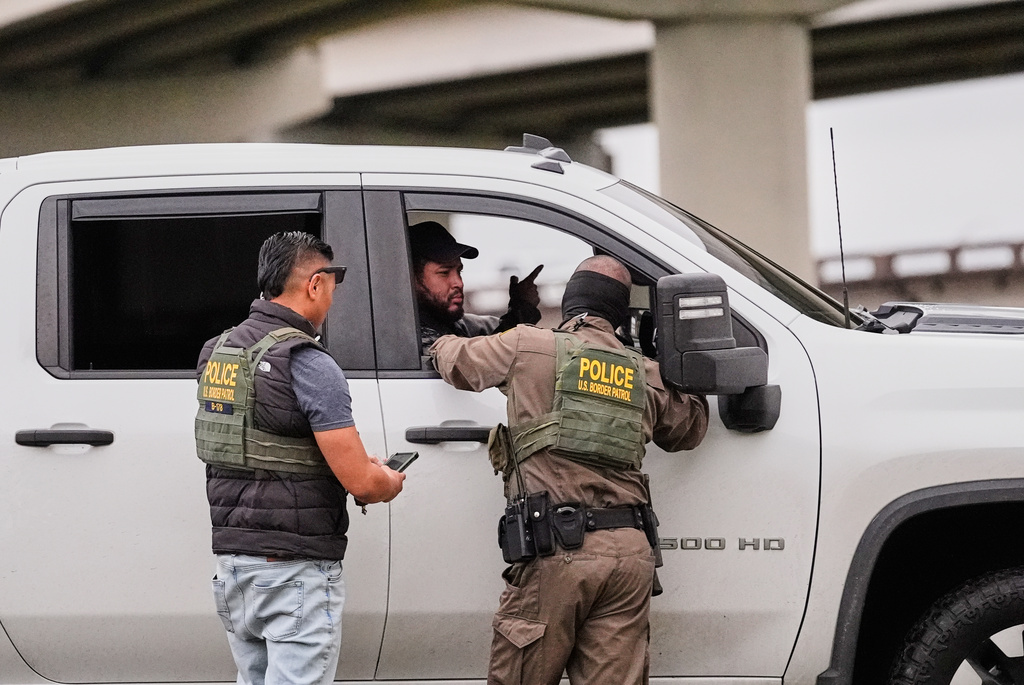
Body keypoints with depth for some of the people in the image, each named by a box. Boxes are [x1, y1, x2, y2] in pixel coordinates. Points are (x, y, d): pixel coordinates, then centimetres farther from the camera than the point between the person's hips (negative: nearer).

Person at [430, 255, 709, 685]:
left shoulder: (528, 346, 4)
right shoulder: (645, 375, 16)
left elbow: (458, 362, 19)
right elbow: (690, 428, 32)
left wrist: (442, 343, 42)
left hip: (557, 550, -4)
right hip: (630, 552, 4)